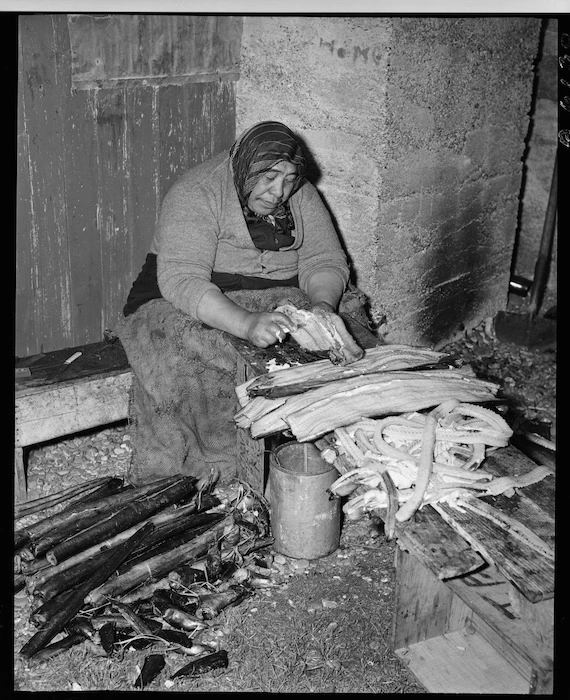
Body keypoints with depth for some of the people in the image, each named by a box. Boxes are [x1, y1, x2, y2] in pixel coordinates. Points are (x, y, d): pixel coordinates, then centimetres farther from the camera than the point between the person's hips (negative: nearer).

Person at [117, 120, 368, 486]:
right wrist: (246, 324, -44)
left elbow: (325, 261, 1)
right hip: (194, 307, -4)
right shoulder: (196, 194, -17)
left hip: (282, 303, 5)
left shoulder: (301, 196, 3)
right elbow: (181, 280, -29)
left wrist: (323, 305, -24)